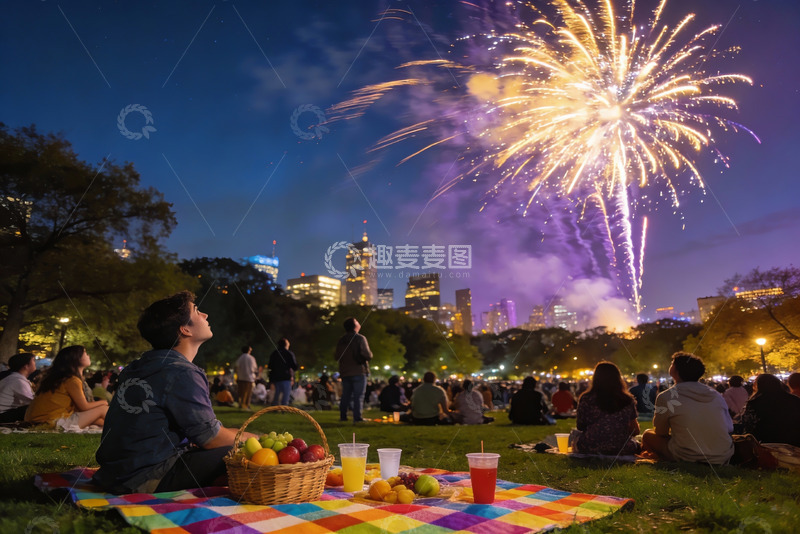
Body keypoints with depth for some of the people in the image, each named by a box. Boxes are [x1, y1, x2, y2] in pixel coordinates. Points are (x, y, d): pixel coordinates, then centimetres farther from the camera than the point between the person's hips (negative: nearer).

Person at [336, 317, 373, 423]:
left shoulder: (341, 340, 7)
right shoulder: (360, 338, -11)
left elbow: (337, 357, 11)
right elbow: (368, 355, -17)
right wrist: (370, 354, 5)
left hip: (345, 372, 6)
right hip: (359, 372, -6)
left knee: (345, 395, 14)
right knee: (359, 395, -2)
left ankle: (343, 416, 17)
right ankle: (357, 417, -6)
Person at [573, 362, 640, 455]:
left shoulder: (586, 399, -10)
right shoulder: (628, 400, -4)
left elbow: (580, 426, 2)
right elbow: (636, 431, 5)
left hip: (591, 449, -2)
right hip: (622, 450, 2)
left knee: (575, 441, 28)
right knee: (636, 443, 32)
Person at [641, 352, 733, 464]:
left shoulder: (665, 397, -8)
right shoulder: (717, 396, 4)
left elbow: (661, 432, 5)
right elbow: (729, 428, 15)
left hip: (687, 459, -5)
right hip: (724, 458, 5)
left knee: (648, 435, 16)